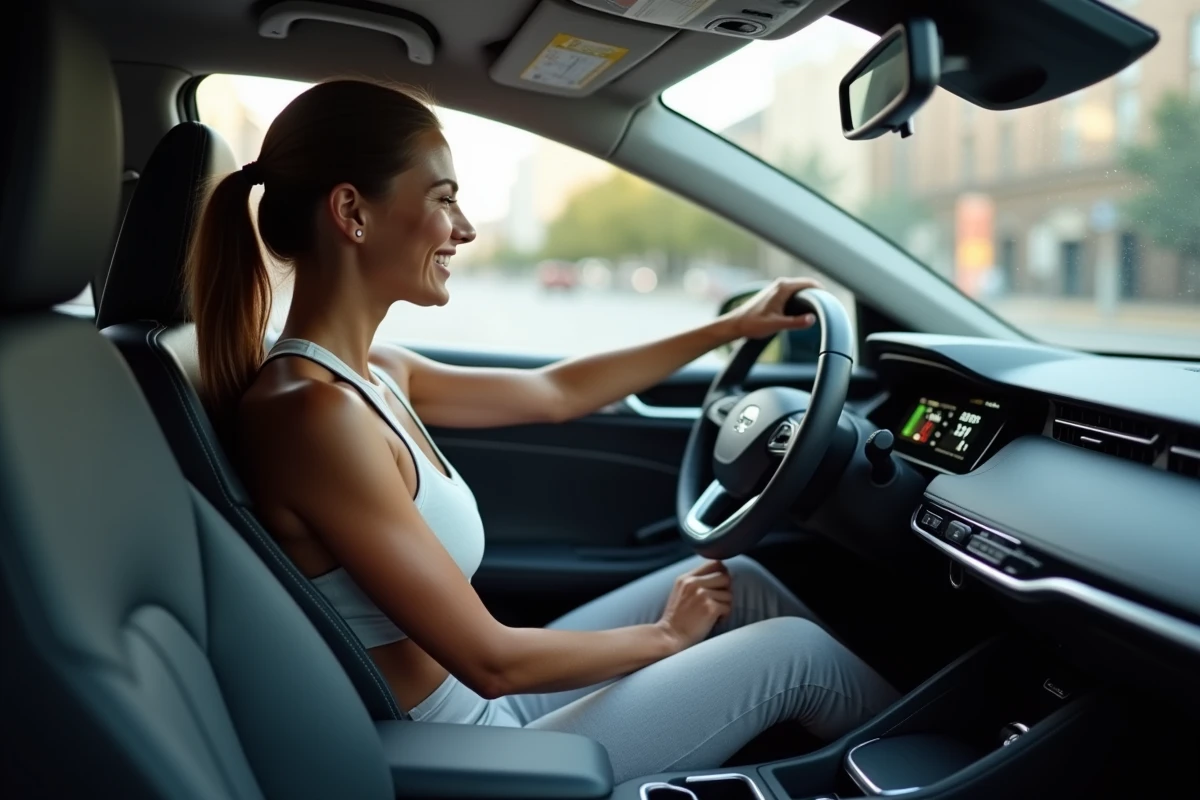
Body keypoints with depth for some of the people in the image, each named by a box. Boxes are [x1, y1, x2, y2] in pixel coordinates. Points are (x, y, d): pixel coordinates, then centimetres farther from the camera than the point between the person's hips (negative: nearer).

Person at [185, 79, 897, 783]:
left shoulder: (368, 373, 0)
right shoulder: (313, 411, -27)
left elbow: (556, 393, 12)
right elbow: (490, 660, -24)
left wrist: (729, 329, 18)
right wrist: (665, 634, -8)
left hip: (480, 706, 8)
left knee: (739, 583, 11)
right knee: (793, 649, 0)